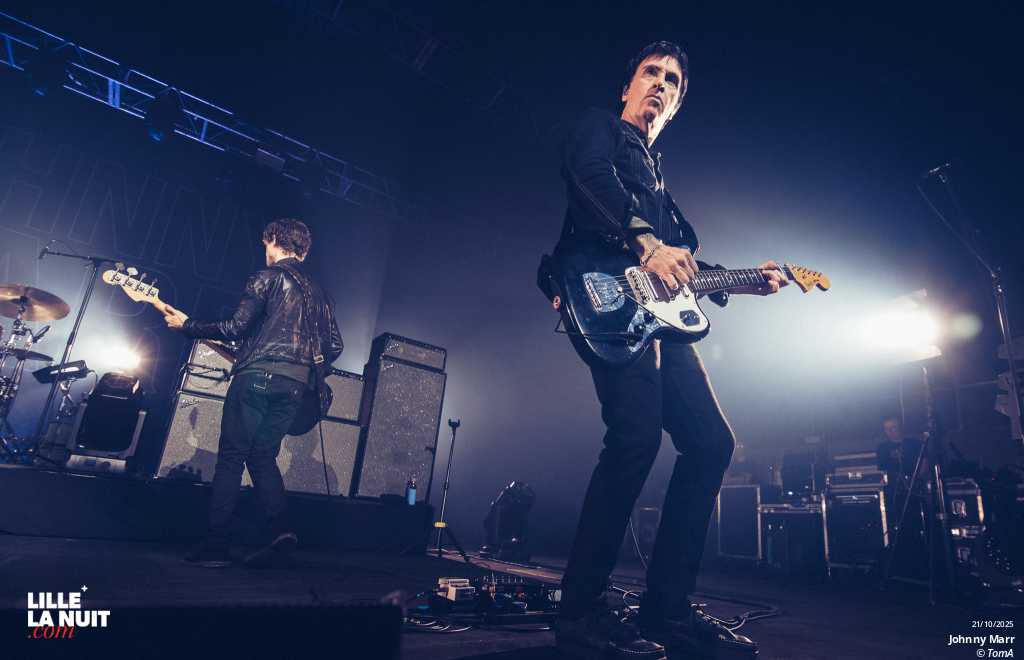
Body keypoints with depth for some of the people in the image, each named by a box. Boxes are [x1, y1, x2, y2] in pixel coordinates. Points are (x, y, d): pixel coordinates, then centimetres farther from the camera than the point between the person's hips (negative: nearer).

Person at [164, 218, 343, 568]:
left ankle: (217, 544, 3)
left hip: (258, 374, -6)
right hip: (295, 384, 6)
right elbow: (335, 346, 13)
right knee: (263, 456, 13)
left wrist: (187, 325, 8)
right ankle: (279, 526, -4)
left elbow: (236, 327, -5)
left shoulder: (267, 277, 1)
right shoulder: (321, 293, 19)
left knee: (231, 457, 2)